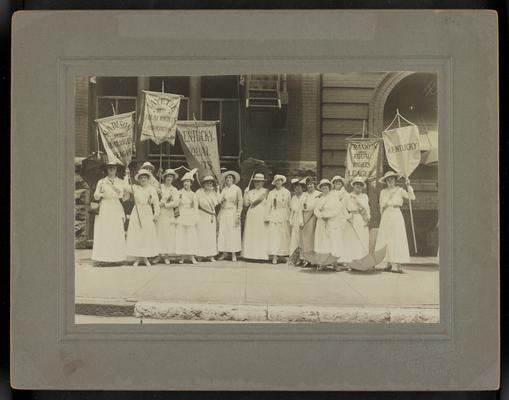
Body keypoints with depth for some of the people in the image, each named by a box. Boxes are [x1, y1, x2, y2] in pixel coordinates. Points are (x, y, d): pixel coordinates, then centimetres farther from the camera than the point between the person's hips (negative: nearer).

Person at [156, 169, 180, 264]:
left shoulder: (175, 190, 11)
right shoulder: (160, 187, 8)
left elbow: (176, 203, -1)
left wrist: (165, 204, -8)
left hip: (169, 214, 1)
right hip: (160, 213, -1)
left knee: (169, 234, -3)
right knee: (159, 234, -5)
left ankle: (167, 256, -1)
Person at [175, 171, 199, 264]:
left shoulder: (193, 194, 11)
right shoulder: (179, 193, 4)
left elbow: (196, 207, 11)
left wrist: (196, 218, 6)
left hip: (191, 217, 2)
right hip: (181, 217, -2)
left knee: (191, 236, -1)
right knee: (181, 236, -4)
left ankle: (191, 256, 2)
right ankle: (182, 257, 1)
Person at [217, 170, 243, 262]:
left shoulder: (237, 189, -1)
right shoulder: (223, 189, 8)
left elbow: (240, 202, -4)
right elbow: (219, 201, 8)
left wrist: (238, 215, -9)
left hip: (233, 212, -3)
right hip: (223, 212, 3)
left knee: (233, 233, -3)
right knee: (222, 233, 0)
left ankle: (234, 254, 2)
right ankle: (223, 253, 8)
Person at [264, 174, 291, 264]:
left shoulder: (287, 192, 6)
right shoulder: (271, 193, 6)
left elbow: (289, 205, 7)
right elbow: (268, 205, 6)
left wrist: (289, 217, 2)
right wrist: (267, 217, 0)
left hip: (284, 216, 1)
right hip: (274, 216, -1)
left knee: (284, 236, 2)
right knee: (274, 236, -6)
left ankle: (282, 254, 11)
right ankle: (274, 257, -8)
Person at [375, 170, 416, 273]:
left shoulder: (399, 190, 6)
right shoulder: (383, 192, 14)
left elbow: (412, 197, -7)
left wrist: (408, 186, -11)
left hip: (396, 215, -3)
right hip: (385, 217, 3)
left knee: (397, 239, -9)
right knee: (385, 240, -1)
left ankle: (398, 265, -12)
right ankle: (388, 263, 7)